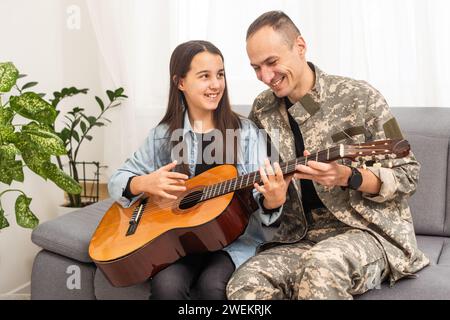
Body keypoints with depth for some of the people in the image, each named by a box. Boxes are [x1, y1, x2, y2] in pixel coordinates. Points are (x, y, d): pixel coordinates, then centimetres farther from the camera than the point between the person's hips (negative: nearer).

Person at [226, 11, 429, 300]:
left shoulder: (359, 97, -7)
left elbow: (407, 174, -4)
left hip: (369, 230, -3)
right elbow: (263, 196, 13)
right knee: (245, 285, -24)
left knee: (322, 265, -36)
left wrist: (347, 177, -21)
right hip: (300, 237, 3)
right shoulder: (263, 112, 6)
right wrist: (270, 199, -11)